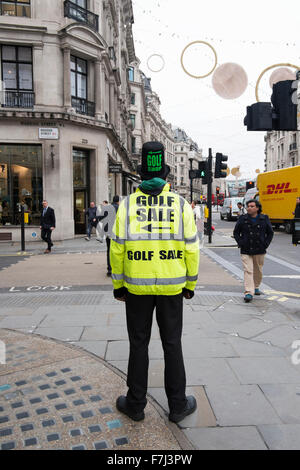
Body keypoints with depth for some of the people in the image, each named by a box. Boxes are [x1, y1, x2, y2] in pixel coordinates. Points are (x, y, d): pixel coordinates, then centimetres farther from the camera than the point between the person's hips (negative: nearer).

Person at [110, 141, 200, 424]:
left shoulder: (127, 205, -4)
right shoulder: (182, 205, -3)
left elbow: (117, 249, -3)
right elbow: (191, 249, -2)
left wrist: (118, 285, 7)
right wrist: (190, 284, 9)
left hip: (136, 287, 0)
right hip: (172, 287, 1)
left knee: (139, 344, 13)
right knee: (172, 344, 13)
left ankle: (135, 404, 28)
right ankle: (178, 405, 27)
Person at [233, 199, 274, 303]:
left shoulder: (264, 219, 2)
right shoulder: (242, 219, -1)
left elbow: (270, 233, 10)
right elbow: (236, 232, 7)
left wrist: (265, 244, 0)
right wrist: (240, 244, -3)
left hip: (260, 251, 2)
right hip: (246, 251, -2)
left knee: (258, 271, 15)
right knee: (248, 271, -9)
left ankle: (256, 287, 38)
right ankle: (249, 293, -10)